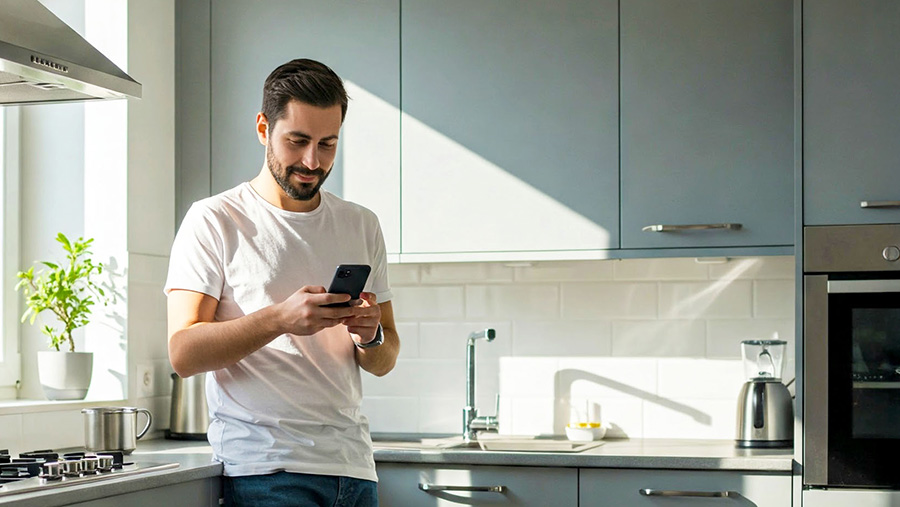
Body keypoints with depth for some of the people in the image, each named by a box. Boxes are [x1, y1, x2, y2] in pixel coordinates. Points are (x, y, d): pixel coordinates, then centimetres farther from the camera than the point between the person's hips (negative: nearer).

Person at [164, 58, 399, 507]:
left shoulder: (362, 226, 14)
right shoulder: (214, 221, -1)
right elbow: (183, 353, -10)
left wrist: (370, 336, -7)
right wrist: (278, 319, -23)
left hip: (353, 464, 4)